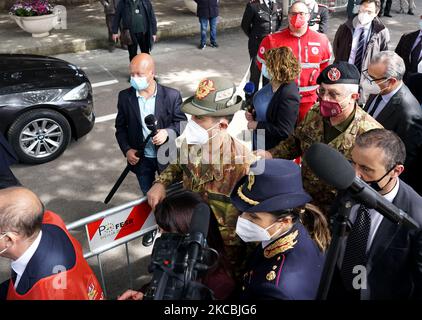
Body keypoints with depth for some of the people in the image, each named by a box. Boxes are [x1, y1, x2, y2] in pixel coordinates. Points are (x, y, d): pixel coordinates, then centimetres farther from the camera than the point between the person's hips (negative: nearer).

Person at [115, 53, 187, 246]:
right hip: (141, 158, 2)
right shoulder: (125, 97, -10)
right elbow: (120, 127, 0)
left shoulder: (172, 95, -16)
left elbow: (182, 122, -8)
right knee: (148, 196, 21)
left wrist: (168, 132, -29)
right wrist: (127, 149, -14)